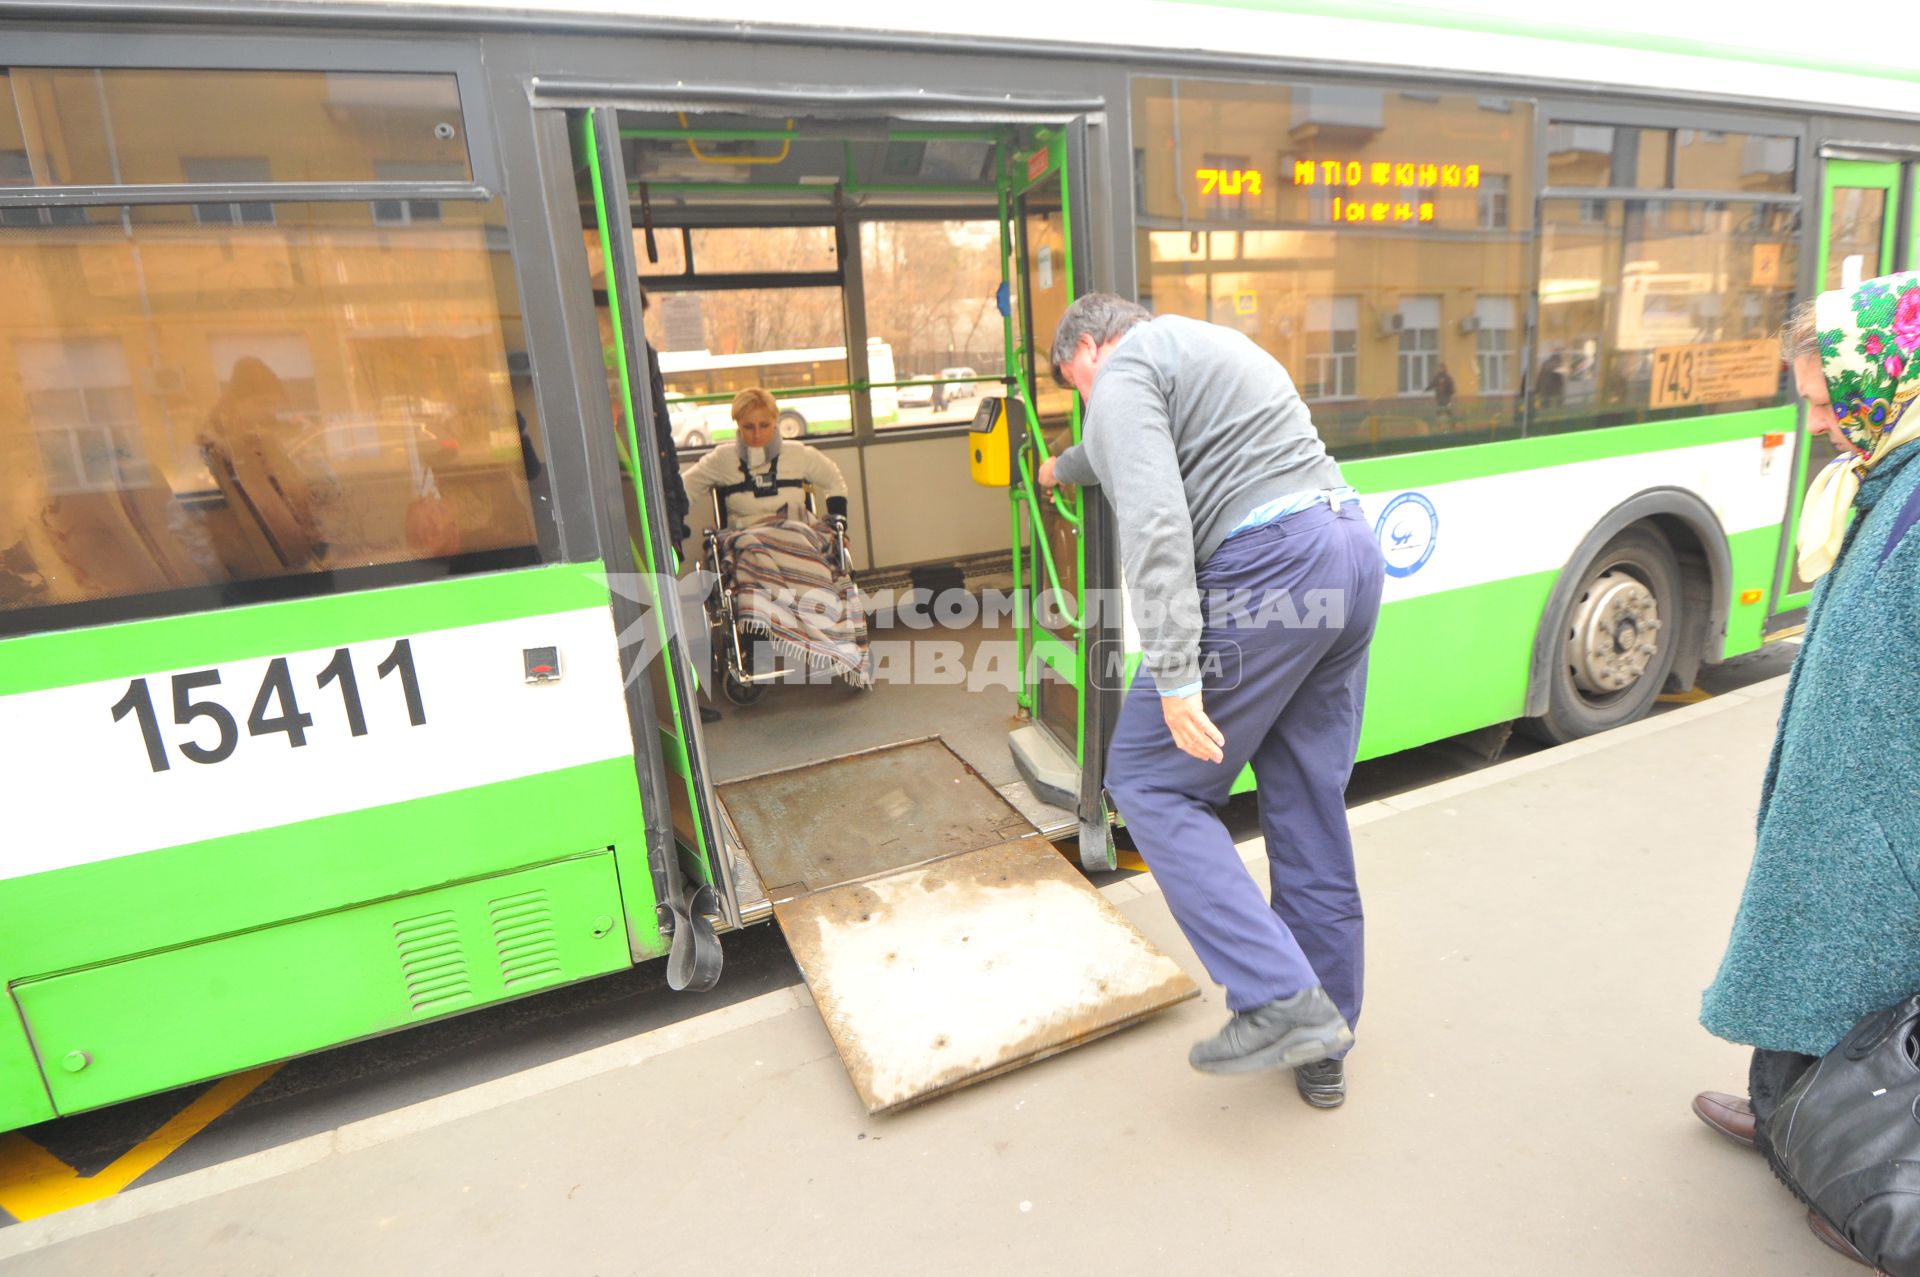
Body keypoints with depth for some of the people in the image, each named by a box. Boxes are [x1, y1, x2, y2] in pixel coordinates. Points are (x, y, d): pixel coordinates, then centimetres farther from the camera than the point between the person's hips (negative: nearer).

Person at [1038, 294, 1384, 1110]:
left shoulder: (1124, 369, -2)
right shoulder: (1206, 345, 28)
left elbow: (1154, 522, -18)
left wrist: (1175, 675, -21)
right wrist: (1063, 468, 64)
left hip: (1267, 570, -10)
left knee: (1149, 781, 3)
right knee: (1308, 805, 14)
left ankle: (1281, 1001, -1)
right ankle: (1322, 1047, 26)